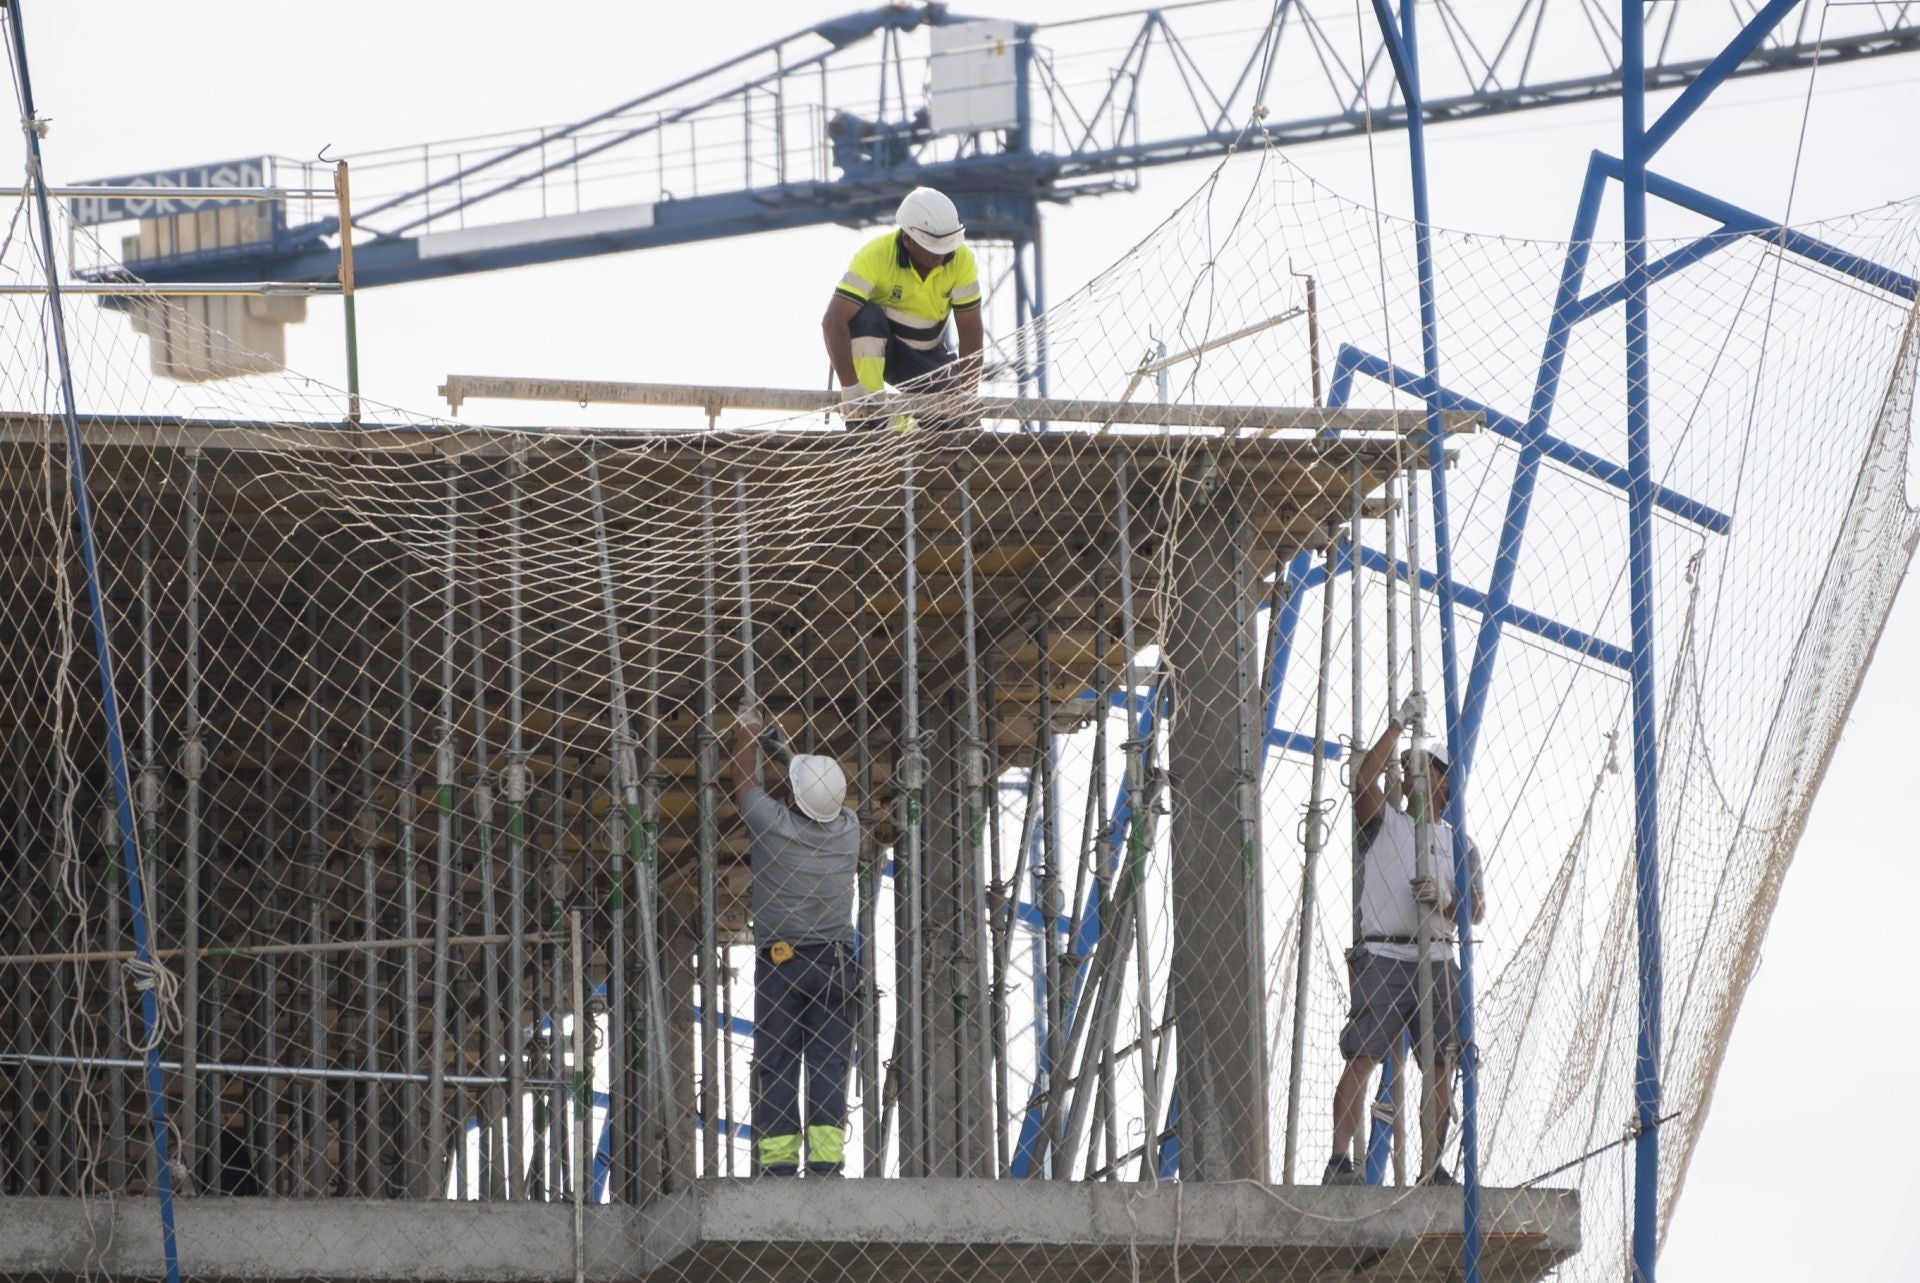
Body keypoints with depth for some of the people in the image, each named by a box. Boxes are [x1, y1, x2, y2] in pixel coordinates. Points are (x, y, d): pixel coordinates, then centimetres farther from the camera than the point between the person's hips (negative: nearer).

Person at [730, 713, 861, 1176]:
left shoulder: (773, 823, -10)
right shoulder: (848, 830, 1)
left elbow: (742, 779, 7)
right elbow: (828, 798, 24)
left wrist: (747, 732, 26)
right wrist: (784, 750, 36)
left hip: (780, 963, -3)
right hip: (836, 964, 3)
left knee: (776, 1069, -1)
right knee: (828, 1068, 0)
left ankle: (778, 1165, -6)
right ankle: (825, 1162, -9)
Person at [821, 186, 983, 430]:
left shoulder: (961, 260, -18)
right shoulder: (875, 256, -29)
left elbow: (970, 330, -12)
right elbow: (833, 321, -36)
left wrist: (968, 397, -19)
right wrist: (850, 387, -43)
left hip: (927, 354, 3)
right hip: (873, 344, -3)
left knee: (953, 421, -19)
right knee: (865, 316, -37)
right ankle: (865, 415, -30)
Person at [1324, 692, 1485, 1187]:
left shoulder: (1458, 844, 20)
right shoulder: (1384, 821, 13)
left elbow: (1477, 908, 11)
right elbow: (1364, 780, -7)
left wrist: (1444, 901, -10)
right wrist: (1399, 724, -5)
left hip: (1436, 961, 3)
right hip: (1381, 956, -3)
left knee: (1440, 1063, -1)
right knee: (1360, 1059, -14)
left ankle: (1432, 1165, 4)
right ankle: (1339, 1160, -20)